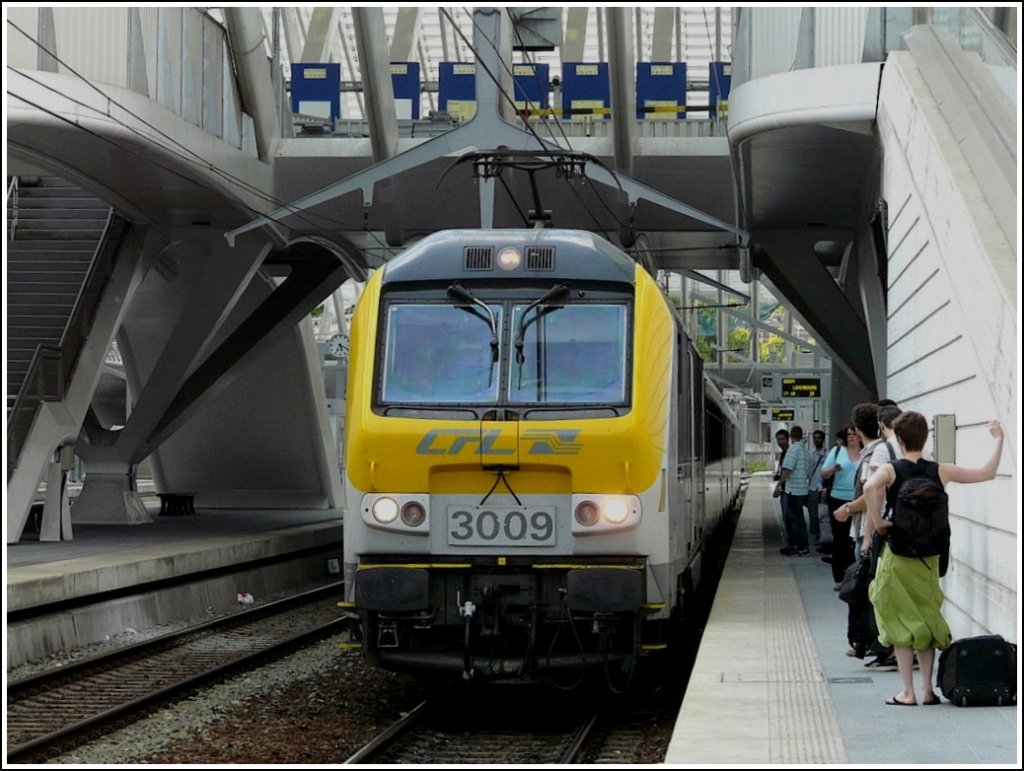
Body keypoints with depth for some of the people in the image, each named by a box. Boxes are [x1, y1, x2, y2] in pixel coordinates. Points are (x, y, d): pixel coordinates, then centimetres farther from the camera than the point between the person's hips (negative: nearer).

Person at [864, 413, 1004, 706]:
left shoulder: (891, 470, -9)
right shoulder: (941, 471, 0)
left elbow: (870, 487, -31)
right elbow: (987, 473, 7)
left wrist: (878, 523, -19)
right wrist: (998, 440, 18)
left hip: (897, 557, -3)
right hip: (929, 558, 3)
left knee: (901, 624, 4)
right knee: (927, 621, 13)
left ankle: (907, 692, 2)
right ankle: (927, 690, 11)